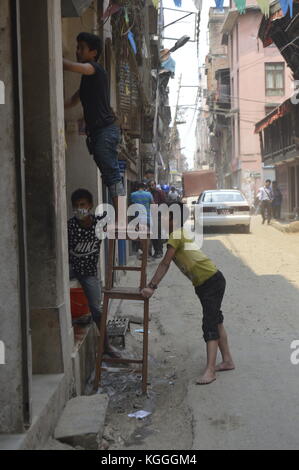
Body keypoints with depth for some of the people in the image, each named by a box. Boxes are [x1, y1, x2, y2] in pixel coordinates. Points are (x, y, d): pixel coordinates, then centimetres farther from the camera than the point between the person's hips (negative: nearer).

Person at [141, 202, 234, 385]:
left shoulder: (176, 235, -14)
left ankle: (210, 371, -15)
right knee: (216, 322, 17)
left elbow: (165, 264, -18)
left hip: (212, 282, -10)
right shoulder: (182, 233, 12)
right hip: (206, 283, 10)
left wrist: (152, 287, -19)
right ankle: (228, 361, 29)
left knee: (210, 325, -13)